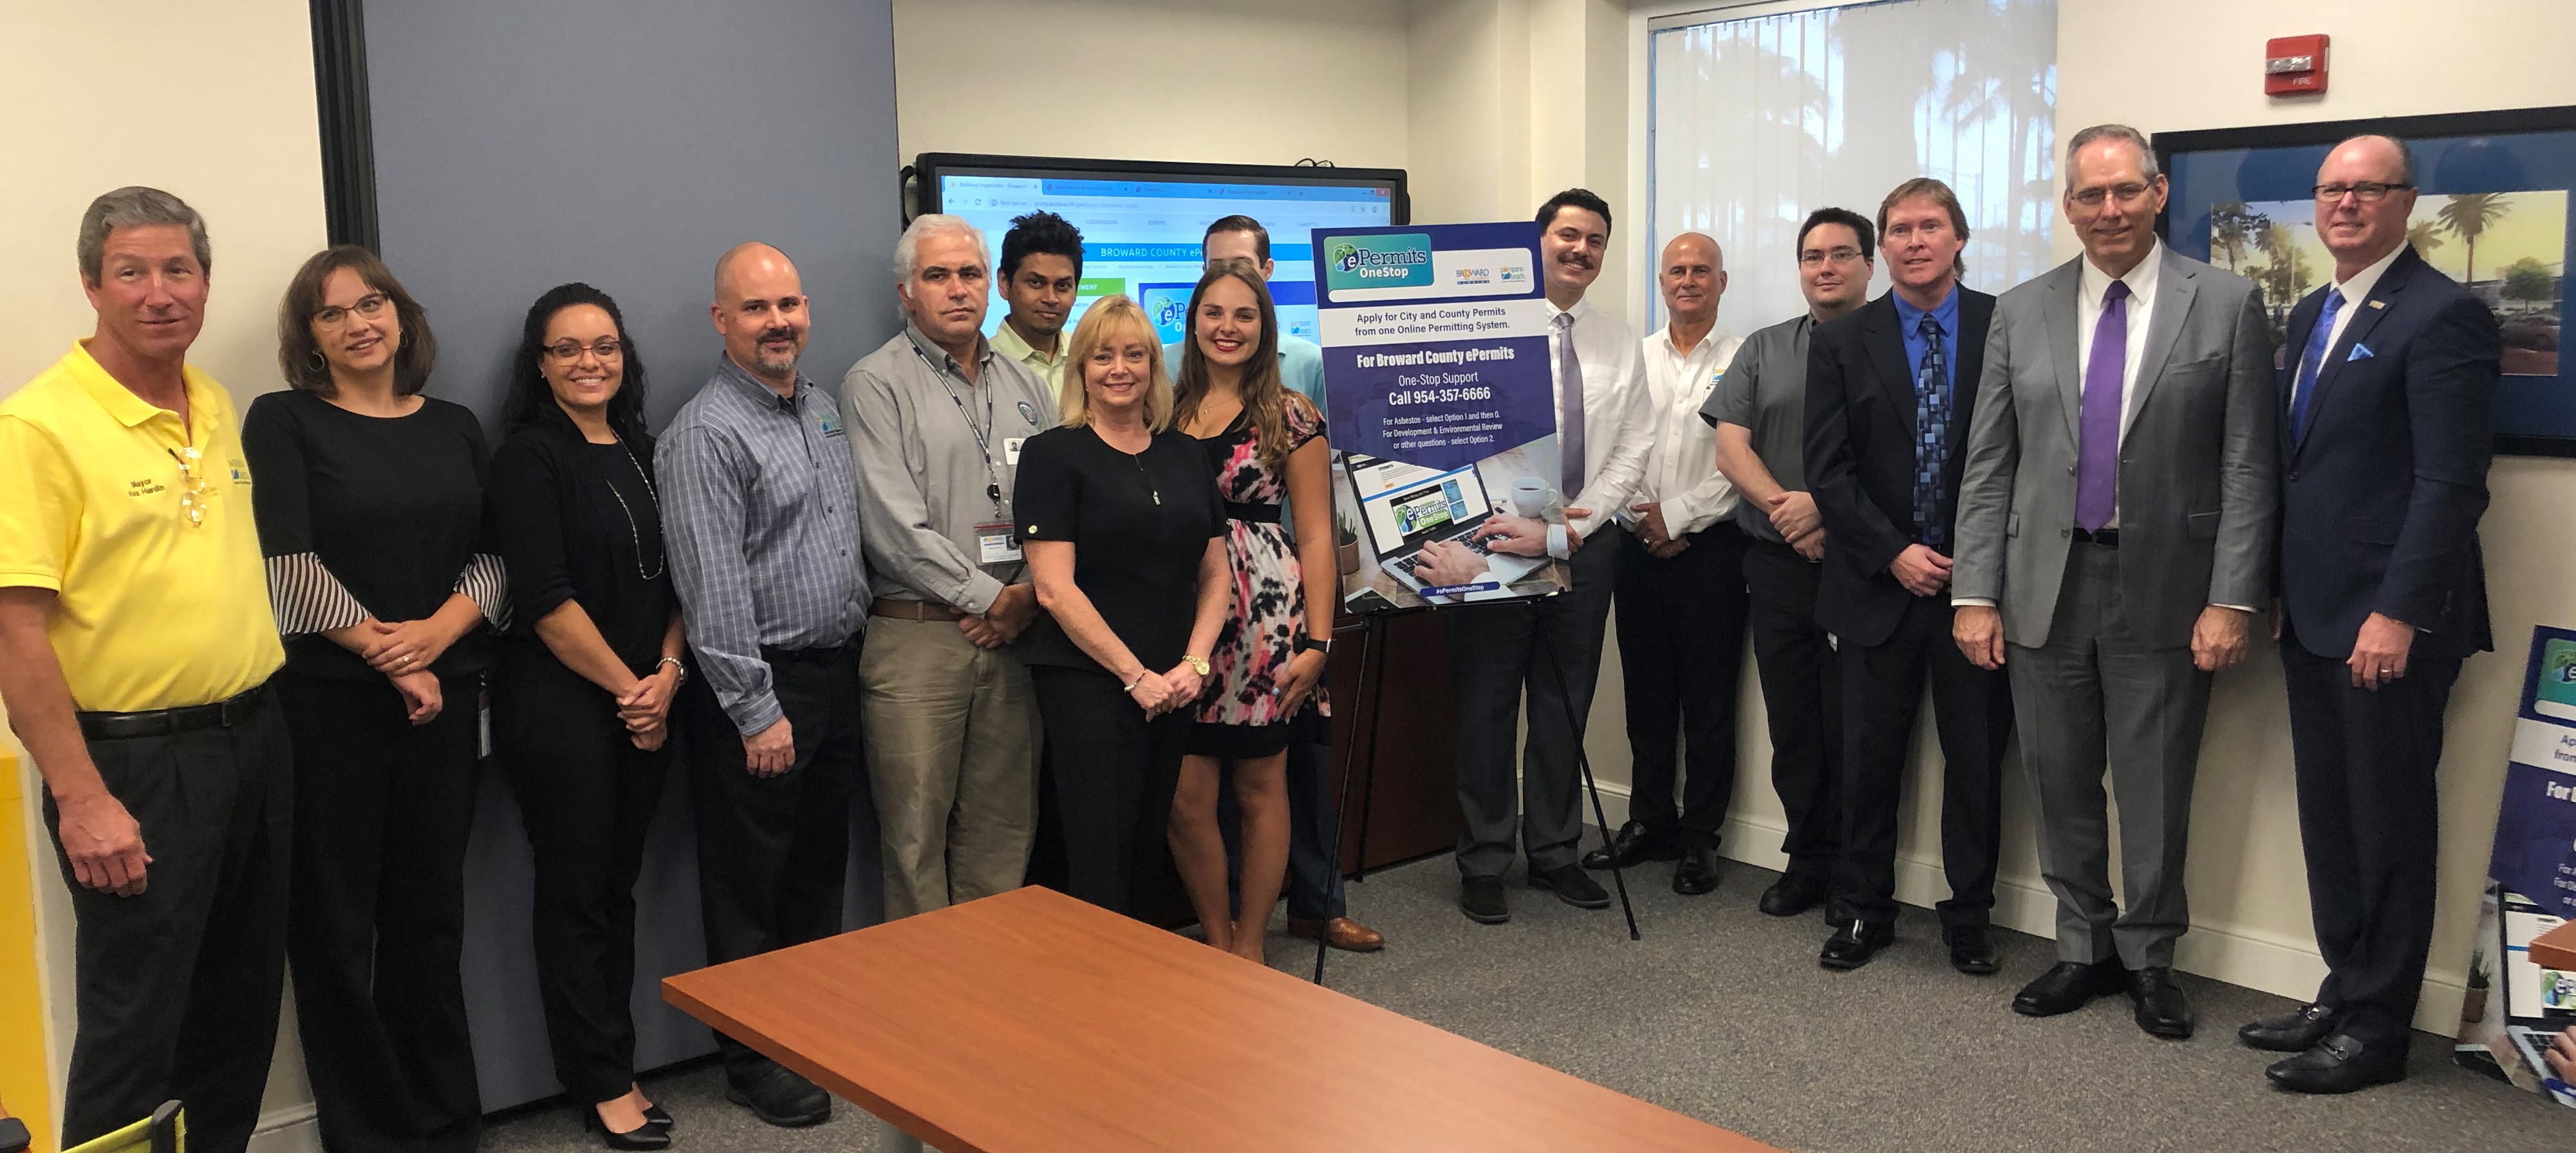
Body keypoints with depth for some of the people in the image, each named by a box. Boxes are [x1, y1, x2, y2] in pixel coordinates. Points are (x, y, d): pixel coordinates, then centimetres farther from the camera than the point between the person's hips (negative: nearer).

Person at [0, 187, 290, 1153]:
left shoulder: (215, 406, 9)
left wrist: (261, 712, 12)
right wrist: (80, 799, -19)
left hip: (252, 740, 7)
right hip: (133, 763, -7)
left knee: (241, 1004, 16)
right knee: (133, 1027, 2)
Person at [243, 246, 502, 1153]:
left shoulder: (455, 428, 11)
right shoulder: (283, 422, -1)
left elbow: (494, 558, 7)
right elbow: (288, 566, -10)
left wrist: (437, 633, -11)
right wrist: (386, 654, -10)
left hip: (444, 696, 3)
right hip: (326, 702, -3)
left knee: (430, 915, 9)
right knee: (338, 924, 2)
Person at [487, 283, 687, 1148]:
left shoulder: (642, 453, 11)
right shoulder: (528, 458, -7)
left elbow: (674, 578, 12)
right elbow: (547, 599, -13)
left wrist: (666, 674, -3)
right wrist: (625, 686, -9)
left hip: (645, 702, 6)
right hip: (558, 704, -5)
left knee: (618, 887, 11)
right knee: (575, 893, 2)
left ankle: (613, 1067, 20)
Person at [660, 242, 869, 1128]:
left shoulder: (826, 412, 11)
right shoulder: (706, 433, -14)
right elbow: (713, 589, -18)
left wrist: (851, 660, 13)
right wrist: (758, 711, -19)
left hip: (838, 673, 8)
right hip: (760, 688, -7)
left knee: (821, 868, 18)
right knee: (749, 887, 5)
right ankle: (753, 1060, 18)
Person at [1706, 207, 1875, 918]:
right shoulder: (1764, 352, 14)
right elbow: (1730, 447, 5)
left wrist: (1830, 509, -16)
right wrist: (1784, 508, -10)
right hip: (1778, 562, 4)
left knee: (1852, 724, -2)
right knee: (1792, 720, 8)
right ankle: (1807, 861, 18)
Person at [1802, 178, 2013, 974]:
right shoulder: (1841, 343, 3)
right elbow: (1828, 470, -1)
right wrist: (1894, 554, -10)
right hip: (1879, 585, 1)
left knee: (1977, 758, 7)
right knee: (1870, 759, 8)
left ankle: (1969, 920, 21)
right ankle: (1862, 911, 22)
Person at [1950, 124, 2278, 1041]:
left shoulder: (2227, 304, -1)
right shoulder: (2022, 313, 6)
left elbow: (2246, 466, -3)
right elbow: (1988, 467, 5)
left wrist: (2232, 597, -10)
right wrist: (1974, 593, -1)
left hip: (2164, 587, -2)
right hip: (2047, 586, 2)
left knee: (2155, 787, 6)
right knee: (2061, 781, 10)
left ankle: (2149, 959, 24)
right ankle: (2084, 949, 27)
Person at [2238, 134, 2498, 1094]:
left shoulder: (2442, 315, -12)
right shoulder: (2311, 315, 15)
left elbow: (2451, 483, -17)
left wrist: (2397, 614, -20)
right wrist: (2274, 587, 12)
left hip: (2389, 618, -8)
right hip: (2311, 615, 8)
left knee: (2389, 824, 2)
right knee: (2329, 817, 14)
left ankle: (2378, 1029, 12)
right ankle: (2342, 992, 25)